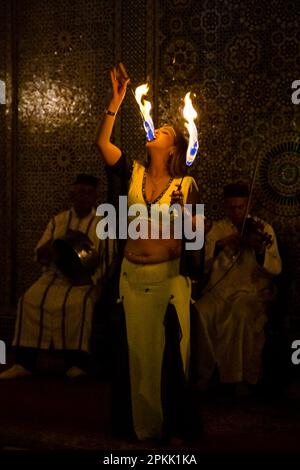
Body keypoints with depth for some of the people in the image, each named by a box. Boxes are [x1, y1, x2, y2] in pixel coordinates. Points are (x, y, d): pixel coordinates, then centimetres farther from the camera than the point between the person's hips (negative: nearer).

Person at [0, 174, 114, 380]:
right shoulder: (57, 220, 18)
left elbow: (109, 259, 1)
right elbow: (39, 255, 15)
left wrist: (91, 277, -16)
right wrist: (63, 240, -5)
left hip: (86, 279, -3)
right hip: (55, 274, 3)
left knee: (77, 303, -36)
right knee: (30, 299, -25)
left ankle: (76, 363, -29)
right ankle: (25, 363, -22)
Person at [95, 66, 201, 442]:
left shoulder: (186, 185, -5)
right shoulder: (133, 173, 2)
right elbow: (102, 143, -9)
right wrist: (115, 103, -13)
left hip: (169, 276, -3)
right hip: (133, 275, 3)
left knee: (171, 351, 2)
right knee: (139, 349, 12)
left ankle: (174, 426, 18)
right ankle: (145, 425, 28)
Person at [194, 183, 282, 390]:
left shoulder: (263, 228, 5)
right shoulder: (218, 228, 12)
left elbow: (276, 269, -5)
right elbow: (203, 264, 2)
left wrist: (260, 251, -24)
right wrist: (219, 245, -14)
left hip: (253, 291, -2)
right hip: (219, 290, 2)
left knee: (242, 315, -35)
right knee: (201, 313, -29)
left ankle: (246, 378, -17)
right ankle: (205, 374, -12)